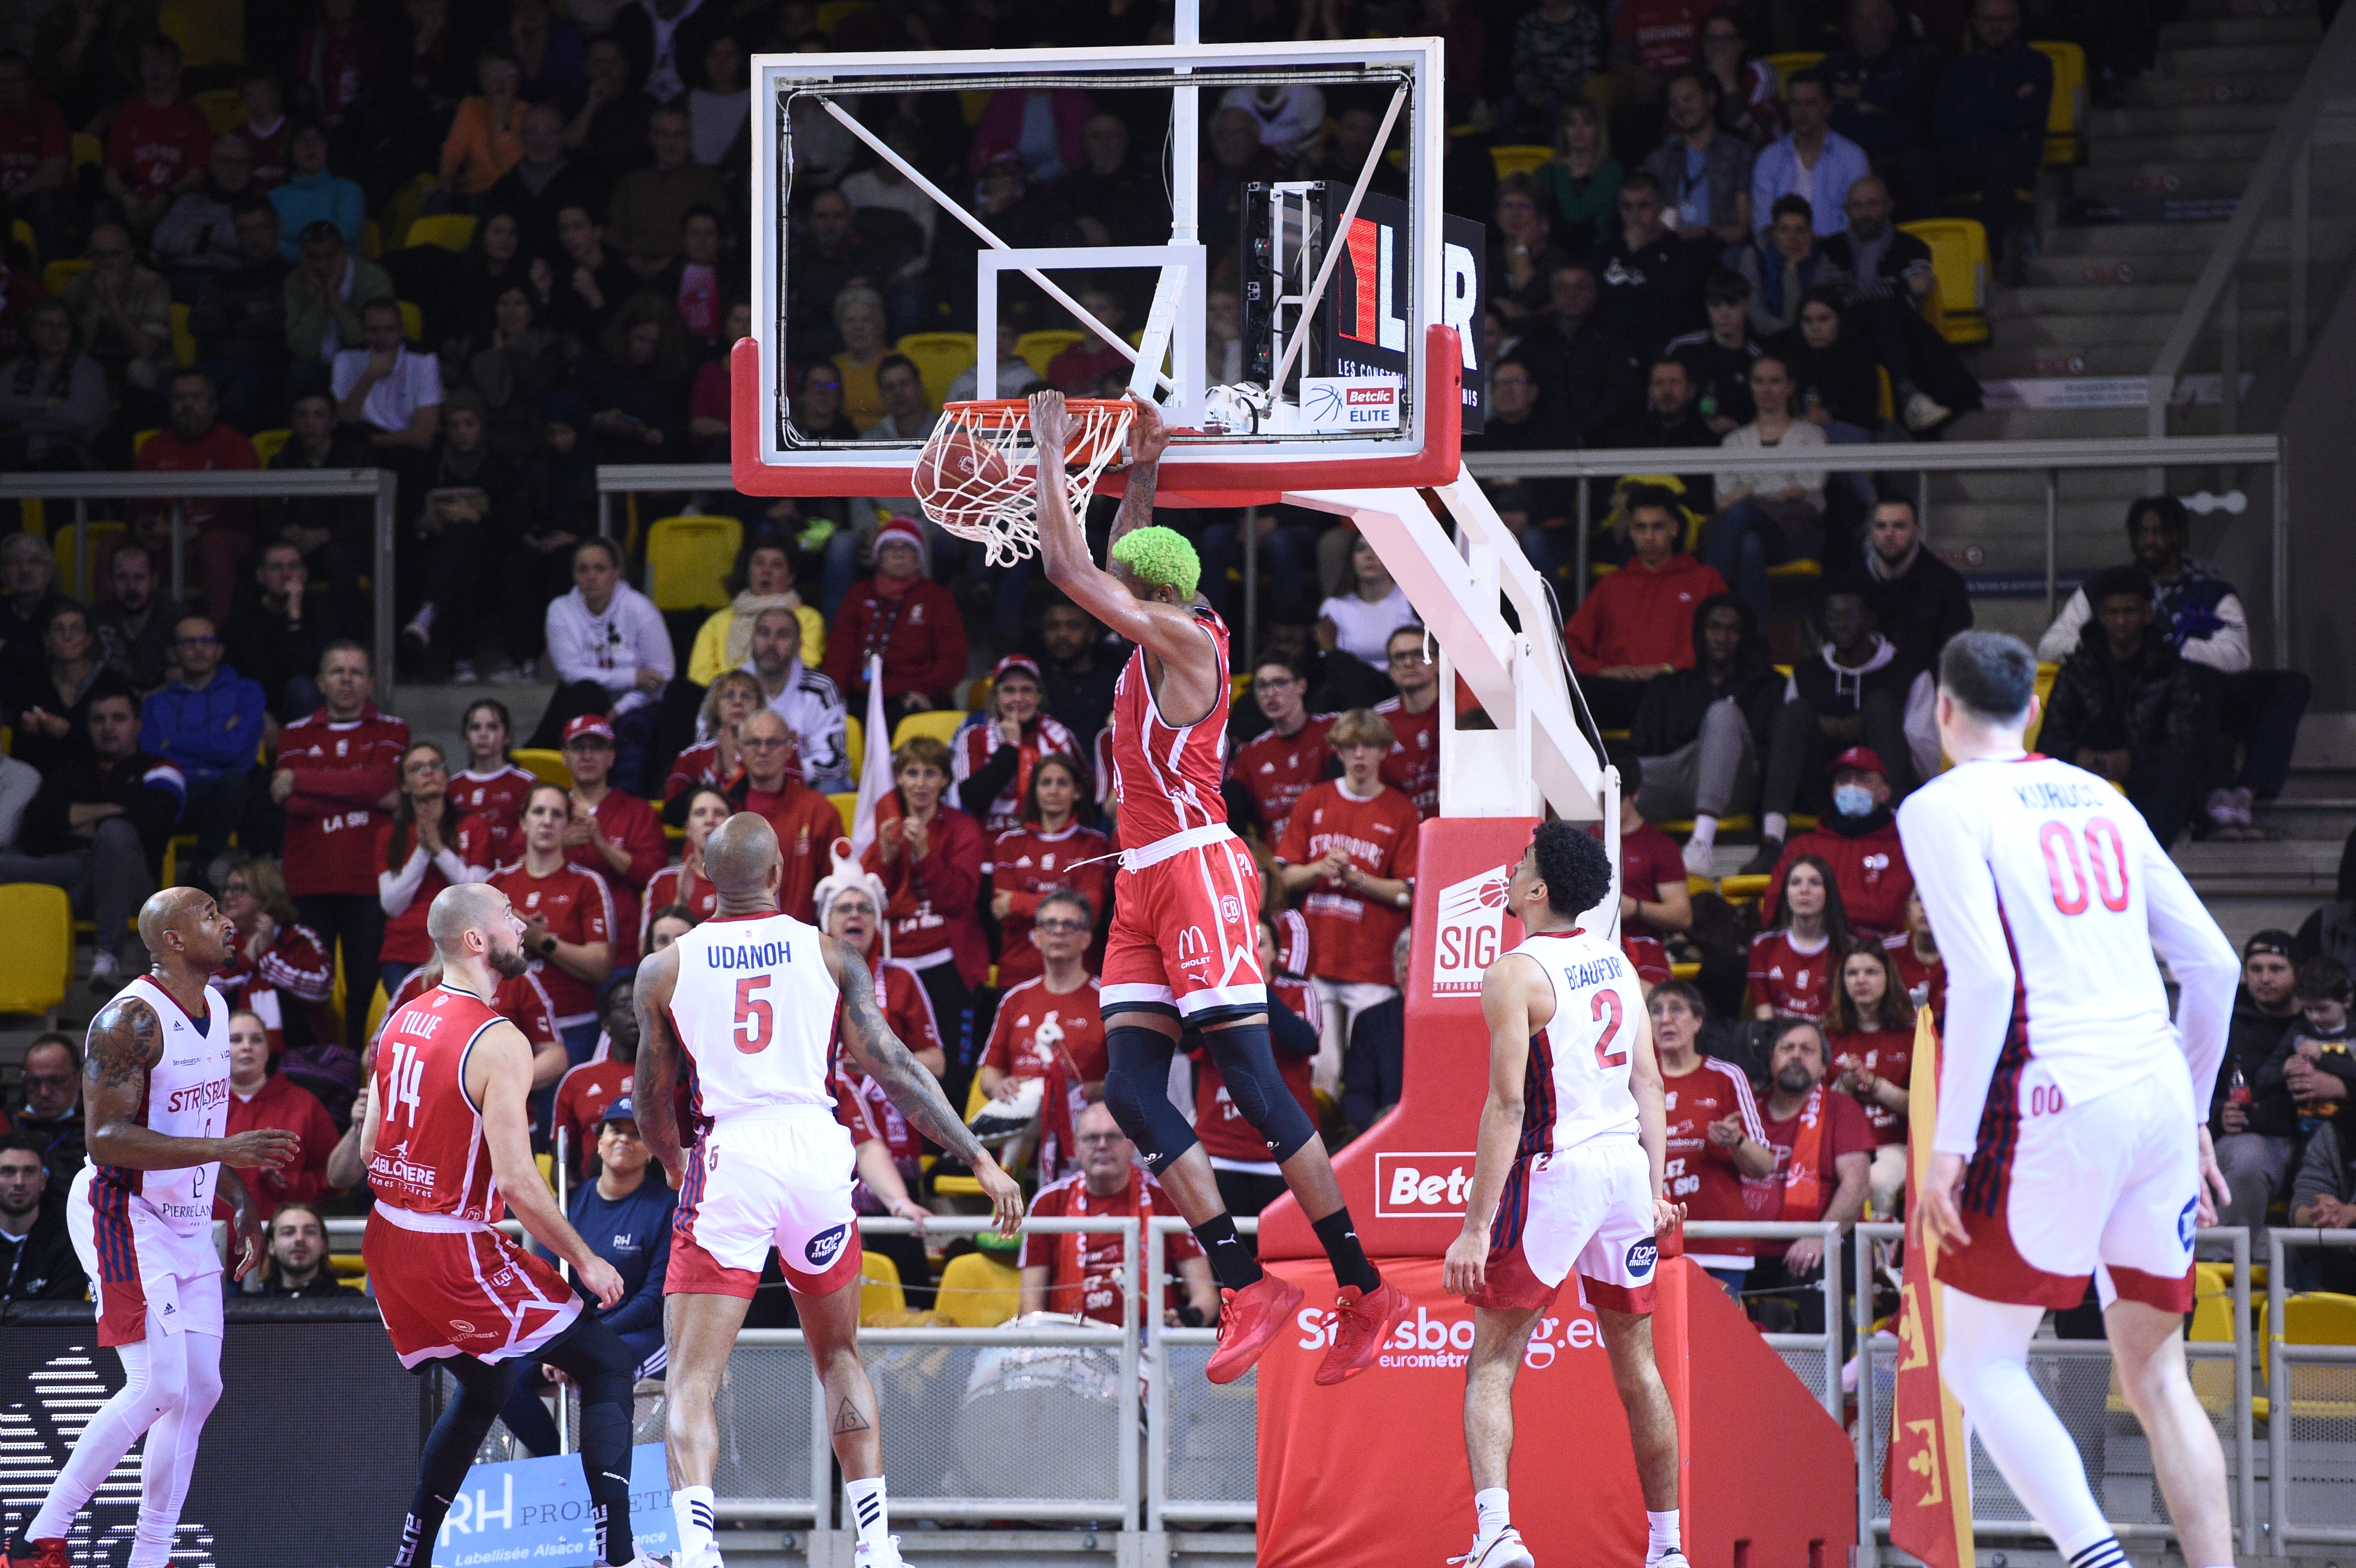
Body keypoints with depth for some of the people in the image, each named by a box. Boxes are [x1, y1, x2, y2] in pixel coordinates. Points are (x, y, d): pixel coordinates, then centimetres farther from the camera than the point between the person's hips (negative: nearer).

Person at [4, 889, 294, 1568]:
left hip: (188, 1224, 9)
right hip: (126, 1220, -9)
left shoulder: (214, 1009, 9)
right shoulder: (131, 1020, -20)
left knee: (200, 1390, 5)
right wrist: (224, 1150, -32)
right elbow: (106, 1138, -27)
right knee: (159, 1387, -16)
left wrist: (241, 1205, 15)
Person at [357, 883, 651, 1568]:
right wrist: (586, 1262, -10)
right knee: (606, 1363, 0)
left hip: (391, 1246, 8)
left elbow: (370, 1148, 13)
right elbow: (517, 1180, -21)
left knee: (484, 1389, 27)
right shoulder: (499, 1043, -18)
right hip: (457, 1251, -8)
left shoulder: (401, 1022, 7)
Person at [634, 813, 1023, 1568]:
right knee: (839, 1358, 21)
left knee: (692, 1380, -3)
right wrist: (981, 1160, 3)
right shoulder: (828, 954, 7)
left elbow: (651, 1108, 14)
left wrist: (677, 1168, 36)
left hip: (730, 1158, -2)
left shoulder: (665, 970, 7)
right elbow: (894, 1067, 1)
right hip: (817, 1152, 2)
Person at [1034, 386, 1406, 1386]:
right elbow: (1098, 571, 36)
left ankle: (1362, 1291, -9)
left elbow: (1069, 568, -14)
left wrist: (1053, 455, -5)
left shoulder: (1183, 641, -10)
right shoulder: (1157, 644, 16)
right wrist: (1141, 472, 29)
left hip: (1197, 872, -10)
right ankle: (1246, 1291, -3)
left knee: (1255, 1088, -11)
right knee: (1131, 1094, 0)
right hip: (1147, 885, 10)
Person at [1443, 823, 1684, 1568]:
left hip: (1555, 1170, -6)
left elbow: (1507, 1104, -16)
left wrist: (1477, 1226, -17)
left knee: (1492, 1360, -2)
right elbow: (1648, 1081, 10)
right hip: (1627, 1163, 6)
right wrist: (1655, 1187, 14)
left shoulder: (1515, 974, -11)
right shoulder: (1617, 963, 10)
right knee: (1635, 1360, 16)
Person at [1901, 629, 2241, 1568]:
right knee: (2155, 1374, 11)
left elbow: (1986, 981, -13)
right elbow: (2213, 966, 17)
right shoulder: (2099, 799, 19)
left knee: (1979, 1365, 2)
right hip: (2158, 1094, 6)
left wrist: (1950, 1145, -11)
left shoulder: (1944, 807, 0)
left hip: (2055, 1107, -6)